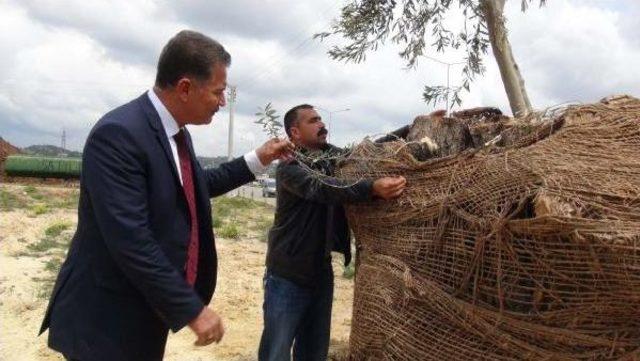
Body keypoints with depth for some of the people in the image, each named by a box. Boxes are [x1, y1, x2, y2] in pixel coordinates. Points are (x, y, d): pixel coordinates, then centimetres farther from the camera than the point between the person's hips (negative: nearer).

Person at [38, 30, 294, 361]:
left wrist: (257, 160, 14)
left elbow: (195, 188, 20)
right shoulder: (118, 134, -25)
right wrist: (191, 309, -25)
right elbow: (130, 240, -29)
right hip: (108, 320, -8)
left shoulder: (176, 131, 4)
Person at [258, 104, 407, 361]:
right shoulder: (290, 168, -15)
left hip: (321, 274, 6)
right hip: (288, 277, -6)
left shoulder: (334, 158, 5)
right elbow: (323, 189, -32)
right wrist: (373, 188, -46)